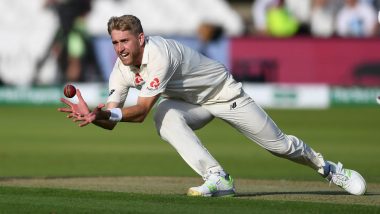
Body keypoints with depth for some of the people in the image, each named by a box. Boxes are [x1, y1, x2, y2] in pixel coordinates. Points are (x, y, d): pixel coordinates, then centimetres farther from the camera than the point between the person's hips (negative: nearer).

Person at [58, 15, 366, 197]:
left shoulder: (159, 54, -36)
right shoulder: (122, 68, -13)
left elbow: (141, 111, -38)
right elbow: (111, 121, -17)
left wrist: (108, 113, -50)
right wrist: (92, 116, -36)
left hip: (223, 93, -6)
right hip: (191, 104, 6)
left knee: (279, 144, 2)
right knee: (164, 116, -29)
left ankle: (329, 168, 31)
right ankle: (218, 179, -28)